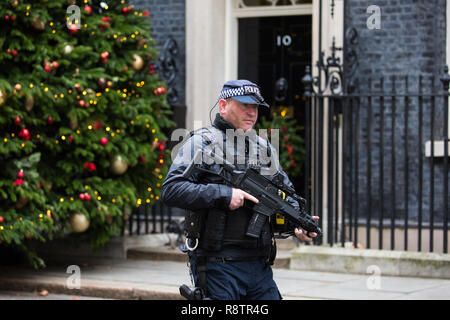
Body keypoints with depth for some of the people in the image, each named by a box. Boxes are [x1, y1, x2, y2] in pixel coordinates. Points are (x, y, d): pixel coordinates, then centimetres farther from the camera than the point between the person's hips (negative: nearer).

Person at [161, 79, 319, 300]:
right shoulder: (202, 143, -3)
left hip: (259, 266, 6)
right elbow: (170, 190, -14)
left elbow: (286, 192, 27)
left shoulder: (265, 148, 17)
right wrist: (223, 194, -19)